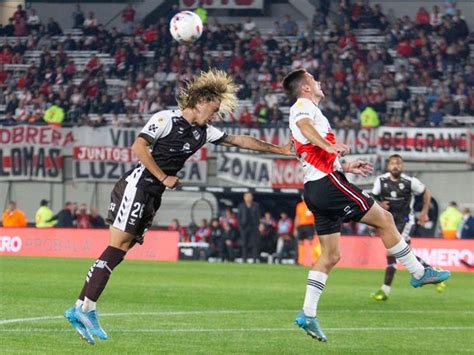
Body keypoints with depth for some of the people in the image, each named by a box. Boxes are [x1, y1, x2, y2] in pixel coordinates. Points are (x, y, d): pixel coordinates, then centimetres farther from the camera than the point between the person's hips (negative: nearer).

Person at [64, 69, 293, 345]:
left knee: (121, 250, -1)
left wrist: (280, 150, 23)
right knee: (116, 247, -15)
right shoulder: (166, 119, -9)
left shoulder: (203, 132, 15)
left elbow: (240, 140, 22)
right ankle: (85, 308, -19)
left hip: (152, 197, 8)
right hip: (136, 186, -8)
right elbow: (138, 148, -17)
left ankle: (83, 309, -5)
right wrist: (164, 177, -14)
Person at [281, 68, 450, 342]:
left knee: (330, 255, 8)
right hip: (328, 183, -10)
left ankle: (308, 314, 1)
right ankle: (419, 273, 6)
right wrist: (330, 147, -43)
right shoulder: (303, 106, -3)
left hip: (314, 190, 10)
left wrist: (346, 167, 32)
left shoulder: (304, 110, 26)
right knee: (384, 219, 0)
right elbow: (305, 126, -28)